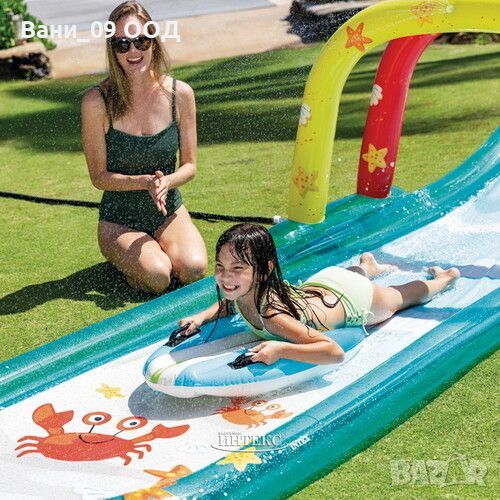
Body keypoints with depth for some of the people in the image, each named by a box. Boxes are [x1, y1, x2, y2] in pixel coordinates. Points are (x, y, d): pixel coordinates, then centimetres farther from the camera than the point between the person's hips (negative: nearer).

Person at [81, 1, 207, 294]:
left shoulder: (180, 94, -6)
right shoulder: (97, 101, -14)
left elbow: (190, 165, 0)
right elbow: (99, 176, -9)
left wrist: (165, 182, -22)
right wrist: (145, 182, -25)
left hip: (169, 210, 3)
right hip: (119, 220, -3)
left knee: (195, 269, -24)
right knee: (156, 275, -28)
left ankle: (155, 247, 11)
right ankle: (121, 256, 8)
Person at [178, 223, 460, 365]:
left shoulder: (271, 315, -49)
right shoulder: (242, 291, -29)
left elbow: (335, 351, -53)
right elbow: (228, 306, -2)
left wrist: (280, 349, -61)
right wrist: (202, 317, -20)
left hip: (351, 300, -5)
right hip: (318, 283, 5)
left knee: (401, 297, 30)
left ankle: (445, 277, 57)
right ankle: (368, 266, 74)